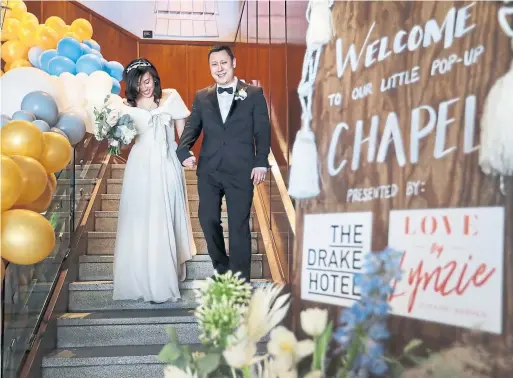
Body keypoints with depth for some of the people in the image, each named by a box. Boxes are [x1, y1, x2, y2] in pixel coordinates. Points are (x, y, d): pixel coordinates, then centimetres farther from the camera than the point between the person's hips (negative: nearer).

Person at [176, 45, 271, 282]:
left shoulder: (254, 94, 3)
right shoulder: (202, 97, 12)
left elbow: (262, 131, -1)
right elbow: (192, 127, 5)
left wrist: (261, 162, -12)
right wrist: (184, 151, -15)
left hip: (241, 171, -3)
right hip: (208, 171, 4)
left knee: (239, 226, 2)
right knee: (208, 220, 8)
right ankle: (222, 270, 30)